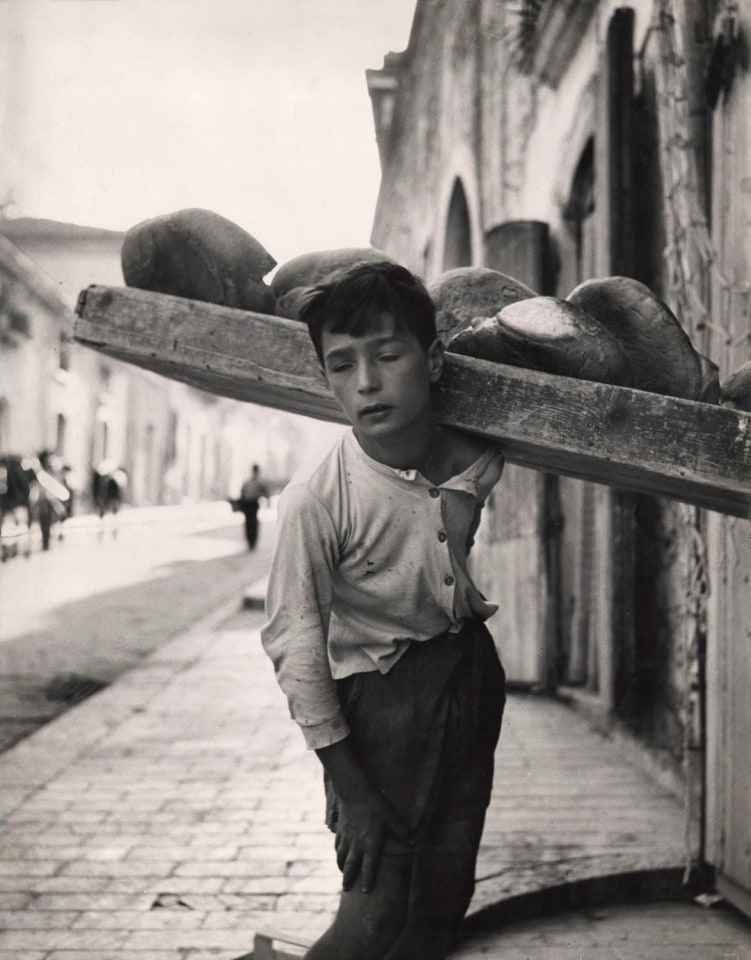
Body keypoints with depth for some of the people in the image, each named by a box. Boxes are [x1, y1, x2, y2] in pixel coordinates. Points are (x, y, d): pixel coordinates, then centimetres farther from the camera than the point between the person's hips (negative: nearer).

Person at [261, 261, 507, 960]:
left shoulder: (479, 462, -11)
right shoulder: (316, 500, -23)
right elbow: (295, 642, -17)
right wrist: (352, 789, -15)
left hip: (472, 672, 5)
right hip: (382, 698, -5)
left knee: (443, 900, 12)